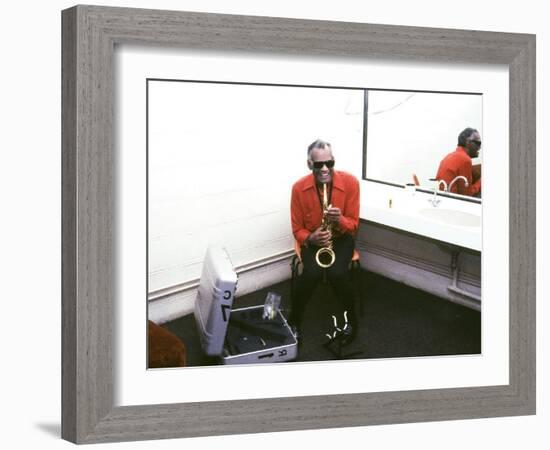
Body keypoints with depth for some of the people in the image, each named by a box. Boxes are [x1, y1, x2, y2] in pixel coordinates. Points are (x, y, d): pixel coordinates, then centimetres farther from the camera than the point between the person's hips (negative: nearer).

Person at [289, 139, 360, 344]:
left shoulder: (350, 182, -16)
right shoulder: (299, 188, -15)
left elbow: (353, 225, -9)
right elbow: (297, 229, -4)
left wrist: (339, 220, -32)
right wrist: (310, 238, -26)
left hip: (341, 238, 0)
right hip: (313, 240, 1)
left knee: (337, 273, -30)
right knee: (311, 273, -30)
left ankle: (350, 319, -2)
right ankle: (294, 322, -6)